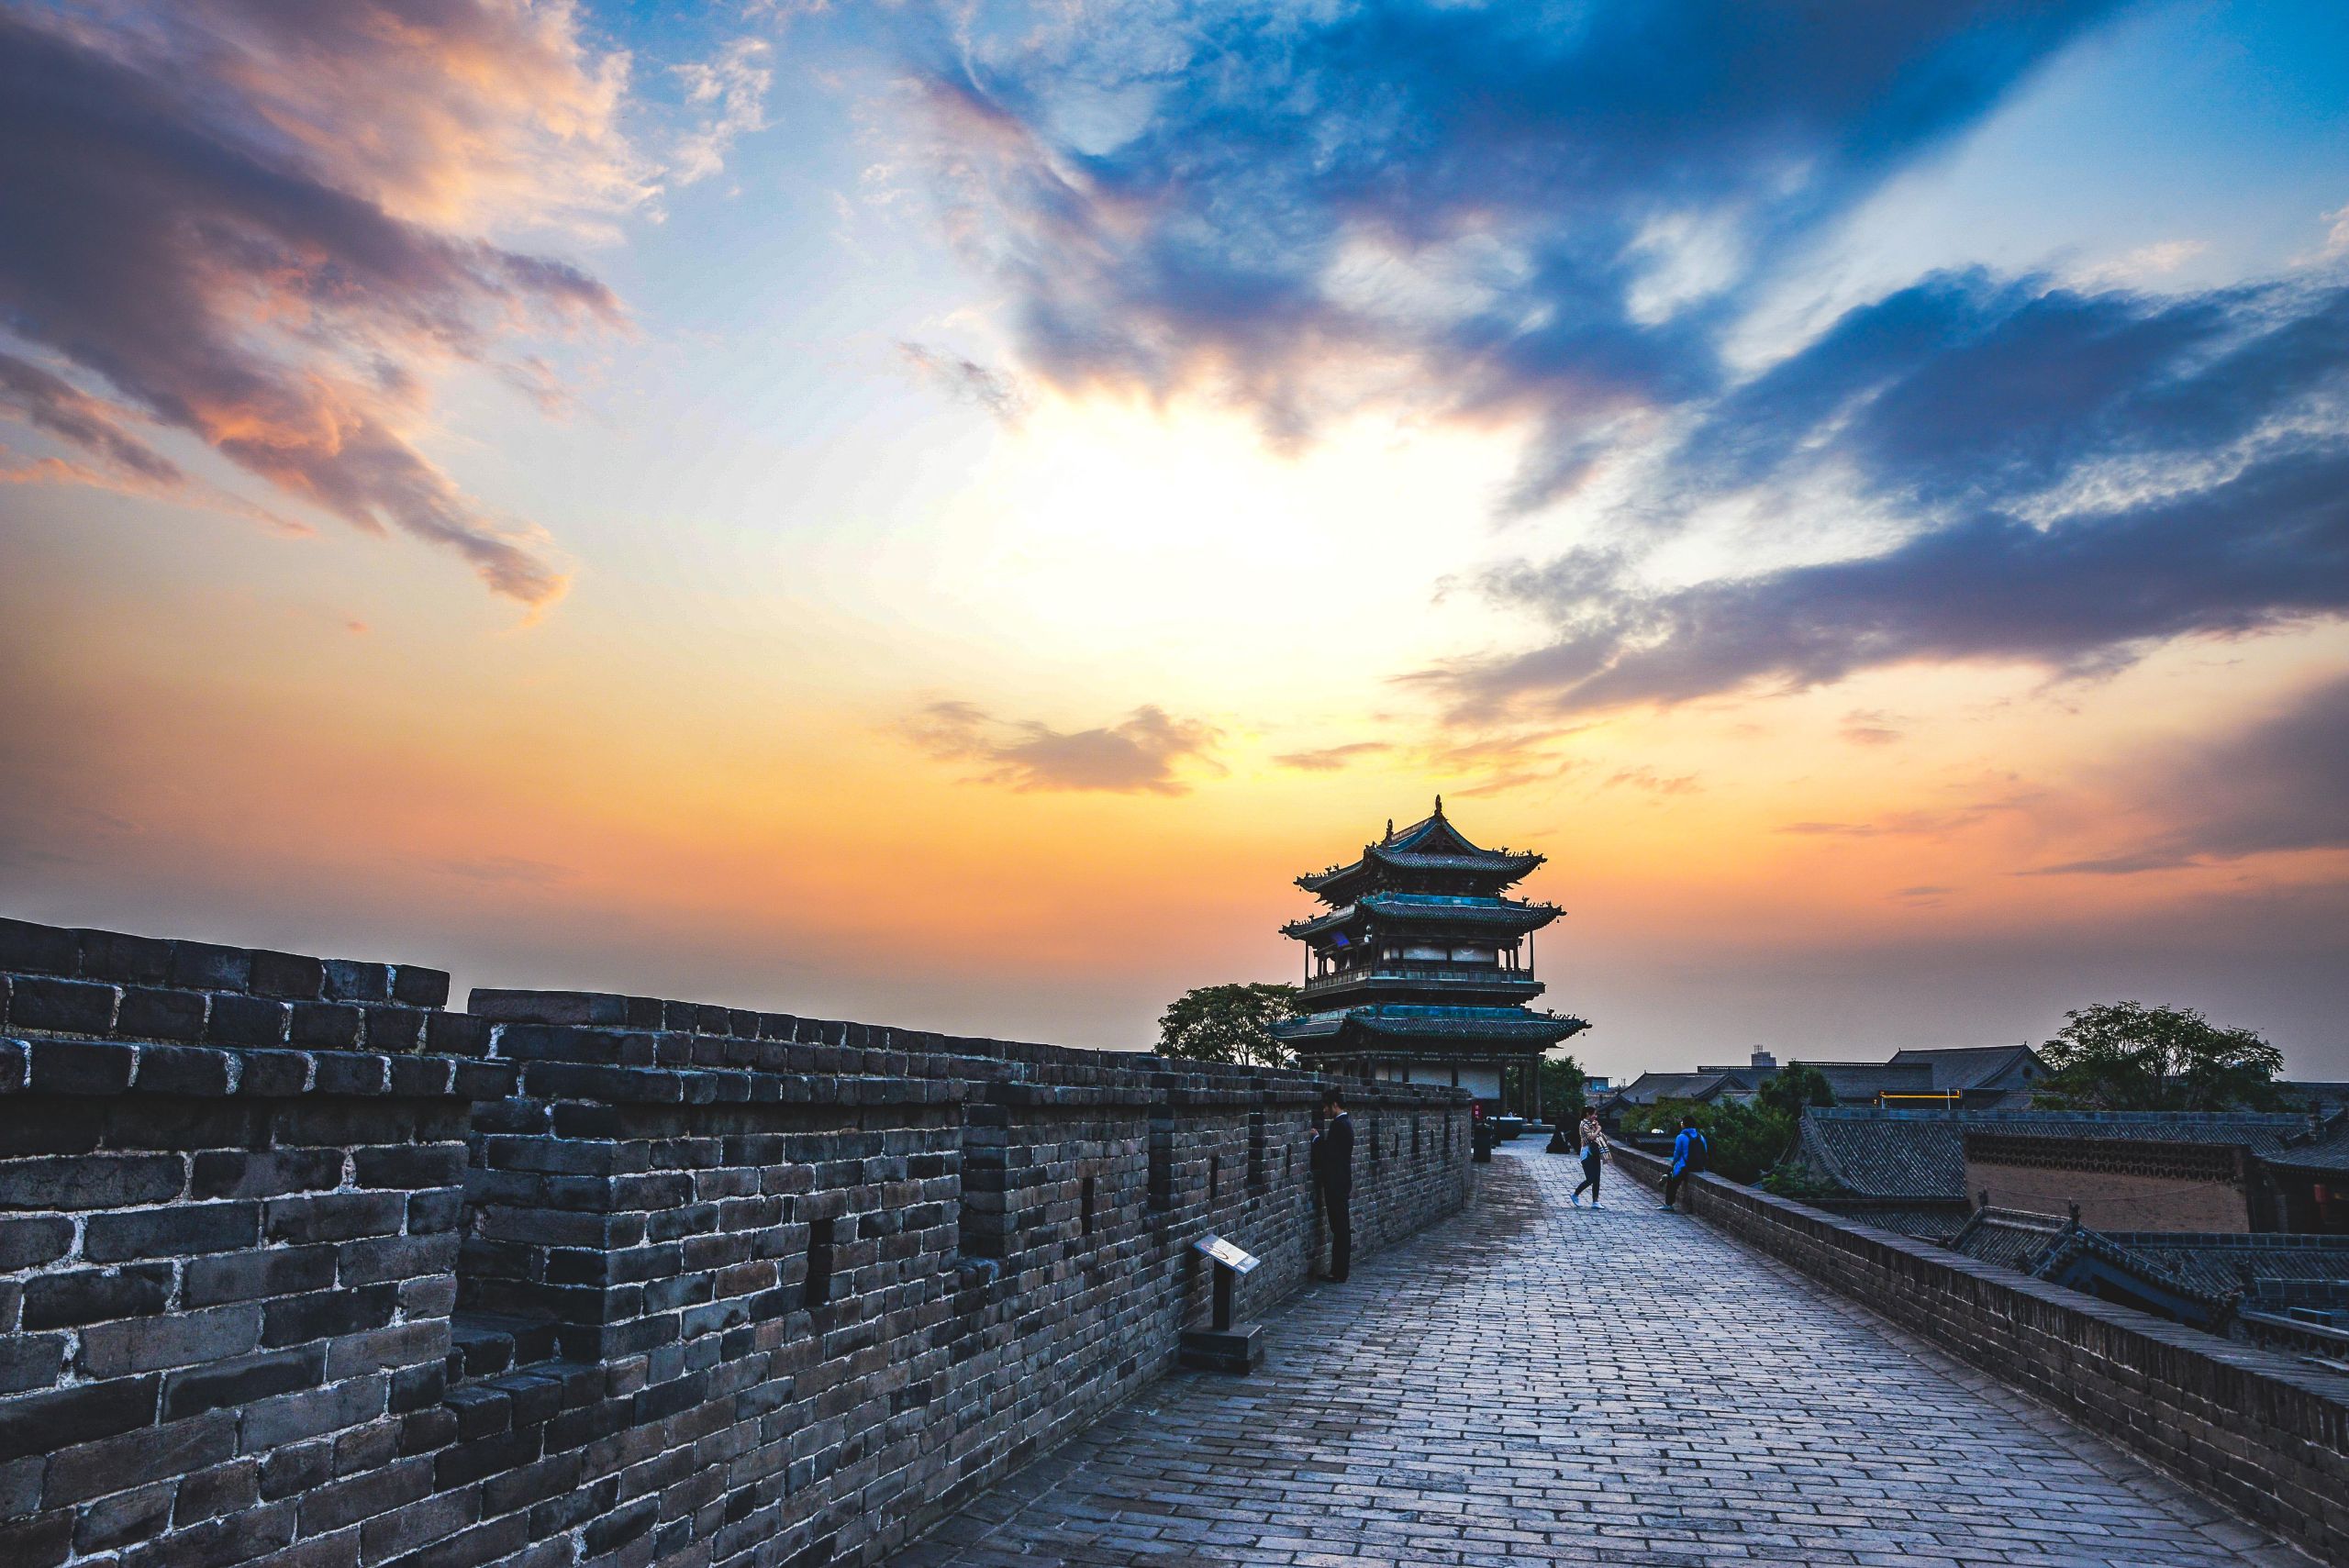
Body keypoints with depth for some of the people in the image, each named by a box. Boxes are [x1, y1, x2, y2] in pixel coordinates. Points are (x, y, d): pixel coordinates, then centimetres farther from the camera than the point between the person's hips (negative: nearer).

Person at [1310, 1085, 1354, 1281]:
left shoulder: (1339, 1125, -17)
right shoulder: (1344, 1122, 13)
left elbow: (1328, 1153, -19)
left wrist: (1317, 1137, -7)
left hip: (1336, 1184, -10)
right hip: (1340, 1182, 10)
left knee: (1340, 1229, -5)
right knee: (1340, 1228, 12)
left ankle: (1339, 1273, -1)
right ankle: (1339, 1271, 17)